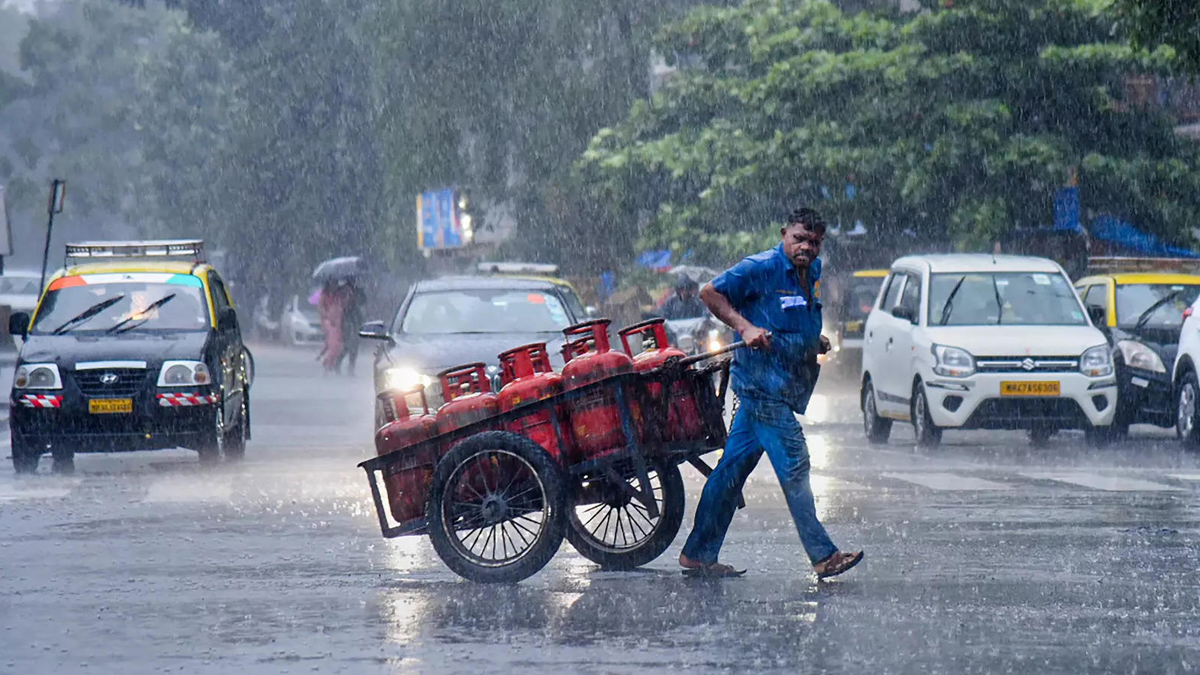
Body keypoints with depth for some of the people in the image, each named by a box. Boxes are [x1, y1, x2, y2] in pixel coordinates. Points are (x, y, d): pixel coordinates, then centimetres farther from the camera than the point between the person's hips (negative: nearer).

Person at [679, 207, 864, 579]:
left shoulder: (812, 273, 15)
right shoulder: (762, 268, -11)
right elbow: (710, 292, -10)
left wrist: (816, 342, 11)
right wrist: (745, 327, -20)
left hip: (786, 387, 9)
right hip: (762, 380, -9)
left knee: (734, 465, 10)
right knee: (793, 465, -10)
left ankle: (699, 554, 13)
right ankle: (822, 555, -8)